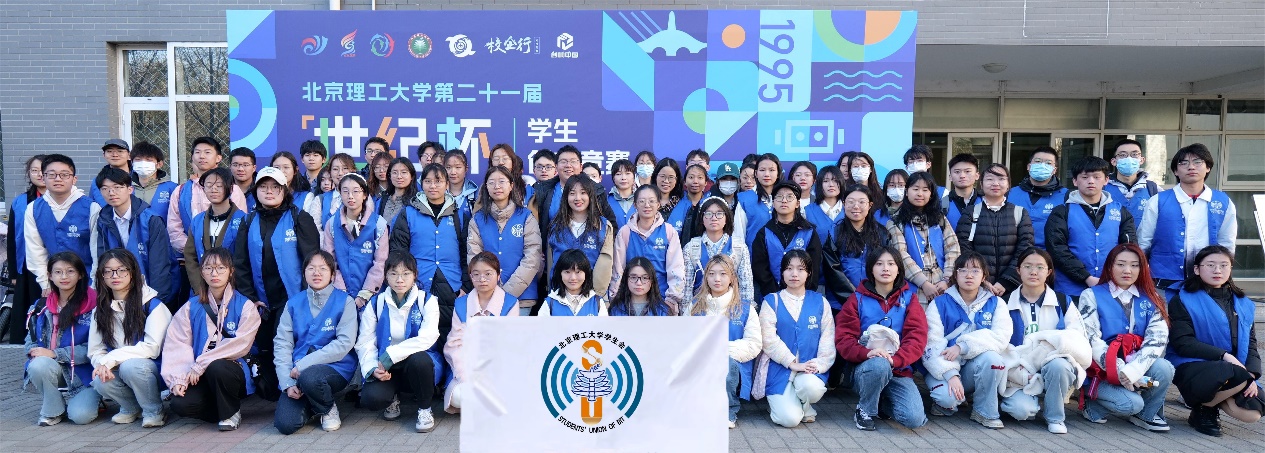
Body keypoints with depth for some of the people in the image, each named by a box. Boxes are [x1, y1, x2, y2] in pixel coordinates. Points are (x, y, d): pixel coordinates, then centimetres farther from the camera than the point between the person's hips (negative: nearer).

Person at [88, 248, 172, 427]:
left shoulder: (152, 304, -11)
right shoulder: (101, 309, 7)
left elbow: (152, 348, -18)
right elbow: (95, 350, 3)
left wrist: (110, 358, -20)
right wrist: (102, 364, -19)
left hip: (153, 369, -4)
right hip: (116, 370, 5)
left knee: (130, 366, -35)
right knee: (100, 381, -27)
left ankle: (155, 411, -11)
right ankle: (131, 407, 5)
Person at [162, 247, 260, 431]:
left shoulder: (245, 306, -1)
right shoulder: (192, 307, 9)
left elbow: (239, 344, -12)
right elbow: (176, 345, -1)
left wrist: (200, 364, -19)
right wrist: (177, 379, -15)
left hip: (232, 371, -2)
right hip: (199, 376, 3)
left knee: (216, 367, -36)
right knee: (180, 404, -26)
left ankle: (231, 412, -7)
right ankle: (221, 409, 7)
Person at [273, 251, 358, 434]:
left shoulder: (344, 301, -2)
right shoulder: (294, 303, 9)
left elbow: (344, 343, -12)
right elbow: (282, 344, 2)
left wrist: (303, 364, -16)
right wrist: (287, 382, -11)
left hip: (335, 368, -3)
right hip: (297, 373, 3)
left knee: (308, 377, -36)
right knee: (285, 424, -17)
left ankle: (328, 409, -3)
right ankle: (309, 404, 18)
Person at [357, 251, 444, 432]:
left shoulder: (427, 301, -3)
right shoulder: (376, 304, 4)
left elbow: (427, 338, -19)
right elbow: (365, 343, -2)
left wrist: (390, 355, -25)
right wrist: (373, 368, -21)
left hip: (419, 364, -1)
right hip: (386, 370, 2)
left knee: (418, 359, -37)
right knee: (370, 398, -28)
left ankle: (425, 409, -9)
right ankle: (392, 398, 12)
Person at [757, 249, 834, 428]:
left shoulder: (820, 302, 10)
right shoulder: (771, 301, 4)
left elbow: (828, 337, 4)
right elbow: (769, 339, -6)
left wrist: (820, 364, -12)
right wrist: (793, 363, -15)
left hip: (810, 368, 2)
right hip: (779, 368, -2)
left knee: (812, 388, -33)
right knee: (789, 419, -19)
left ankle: (806, 408, 3)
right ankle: (779, 403, 17)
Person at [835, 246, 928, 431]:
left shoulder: (909, 298, 8)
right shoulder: (857, 299, 4)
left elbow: (917, 337, -3)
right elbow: (843, 338, -4)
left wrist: (895, 359, -21)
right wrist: (866, 353, -25)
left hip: (899, 370, 2)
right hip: (864, 368, -2)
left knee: (914, 419, -21)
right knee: (879, 365, -38)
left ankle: (881, 404, 13)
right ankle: (865, 410, -9)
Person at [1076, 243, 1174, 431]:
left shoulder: (1151, 299, 8)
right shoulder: (1091, 296, -1)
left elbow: (1158, 337, -7)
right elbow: (1091, 340, -10)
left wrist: (1134, 369, -22)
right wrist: (1120, 371, -20)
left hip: (1138, 368, 4)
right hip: (1102, 371, -4)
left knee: (1163, 368, -27)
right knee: (1131, 403, -28)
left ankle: (1146, 414, -1)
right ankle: (1095, 405, 5)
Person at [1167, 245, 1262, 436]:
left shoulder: (1243, 304, 15)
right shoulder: (1184, 301, -2)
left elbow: (1251, 344, 11)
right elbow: (1182, 343, -11)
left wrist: (1251, 374, -6)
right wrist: (1223, 355, -19)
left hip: (1235, 368, 5)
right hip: (1192, 369, -5)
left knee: (1252, 413, -20)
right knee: (1238, 376, -34)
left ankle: (1214, 399, 14)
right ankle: (1202, 409, -5)